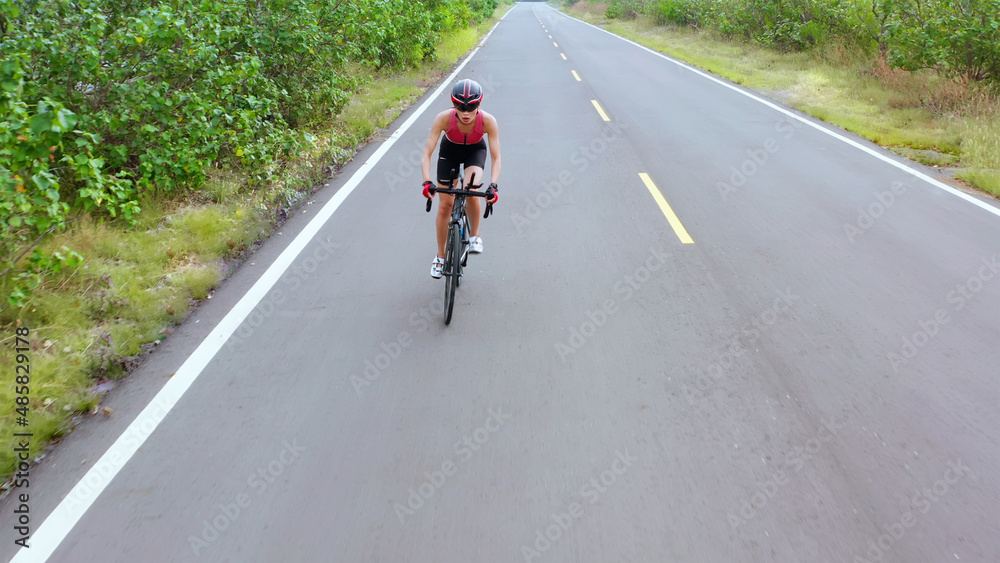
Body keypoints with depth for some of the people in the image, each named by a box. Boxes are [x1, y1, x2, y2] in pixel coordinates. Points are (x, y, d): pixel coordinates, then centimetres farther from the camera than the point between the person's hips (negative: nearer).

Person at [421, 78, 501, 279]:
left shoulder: (488, 121, -35)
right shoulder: (444, 118, -35)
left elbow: (496, 158, -32)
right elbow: (427, 153, -34)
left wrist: (493, 185, -47)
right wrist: (427, 182, -48)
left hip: (475, 150, -1)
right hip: (450, 150, 1)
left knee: (471, 191, -30)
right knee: (445, 206, 0)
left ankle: (474, 235, -3)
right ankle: (440, 257, 18)